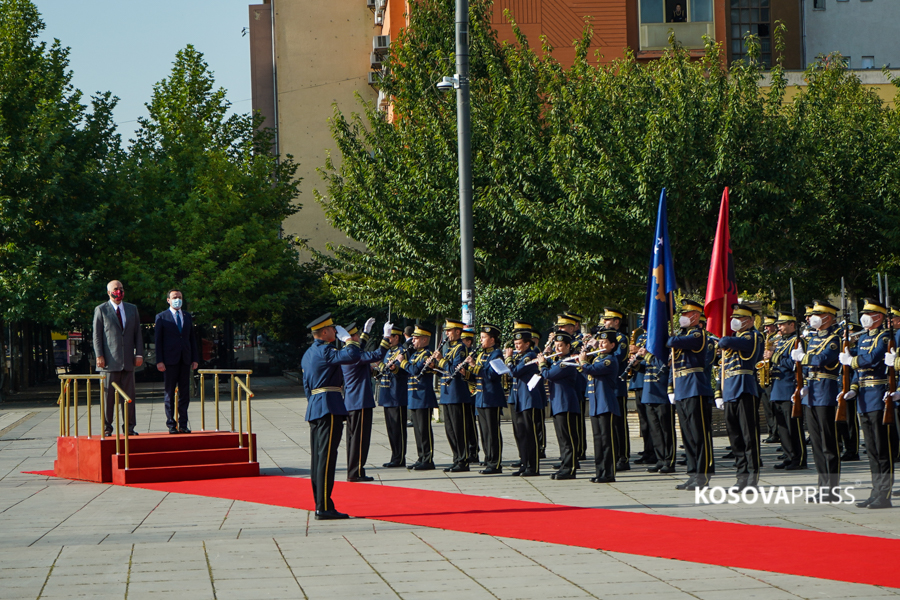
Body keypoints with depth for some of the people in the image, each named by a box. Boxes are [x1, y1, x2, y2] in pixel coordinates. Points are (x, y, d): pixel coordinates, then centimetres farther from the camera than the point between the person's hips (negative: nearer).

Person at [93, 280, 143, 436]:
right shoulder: (101, 310, 5)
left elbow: (137, 334, 15)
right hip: (110, 360, -3)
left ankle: (129, 427, 10)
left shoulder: (132, 309, 16)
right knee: (108, 396, -1)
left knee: (129, 395, 4)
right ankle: (107, 428, 5)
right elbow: (97, 335, 1)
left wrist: (139, 354, 4)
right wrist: (99, 356, -9)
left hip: (128, 359, 3)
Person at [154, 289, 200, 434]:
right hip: (170, 360, -4)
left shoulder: (188, 316, 15)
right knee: (170, 393, 0)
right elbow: (158, 340, 0)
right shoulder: (161, 317, 3)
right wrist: (159, 361, -8)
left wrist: (195, 358, 6)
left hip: (185, 360, 4)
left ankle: (183, 424, 6)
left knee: (185, 393, 2)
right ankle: (171, 424, 4)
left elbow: (192, 338, 15)